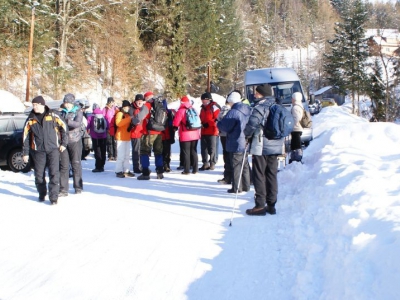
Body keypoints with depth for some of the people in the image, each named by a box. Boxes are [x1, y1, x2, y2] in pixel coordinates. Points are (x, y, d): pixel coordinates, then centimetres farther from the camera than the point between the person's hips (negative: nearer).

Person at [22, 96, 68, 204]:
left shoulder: (53, 116, 0)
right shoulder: (30, 120, 5)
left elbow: (63, 128, 7)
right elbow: (26, 137, 7)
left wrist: (63, 143, 2)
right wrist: (25, 153, 4)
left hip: (53, 149, -2)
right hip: (38, 151, 2)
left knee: (54, 173, -8)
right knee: (39, 174, 7)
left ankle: (53, 197, -4)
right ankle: (42, 193, 28)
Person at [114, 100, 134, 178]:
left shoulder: (128, 114, 18)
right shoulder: (119, 114, -7)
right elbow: (118, 123, -26)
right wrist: (129, 118, -29)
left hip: (127, 137, 9)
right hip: (121, 137, -9)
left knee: (127, 155, 9)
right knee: (121, 155, -11)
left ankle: (126, 171, 13)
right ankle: (119, 171, -7)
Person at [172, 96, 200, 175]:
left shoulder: (181, 111, -10)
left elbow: (176, 122, -10)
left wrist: (175, 127, 11)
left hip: (185, 135, -5)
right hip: (195, 134, 5)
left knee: (186, 152, 0)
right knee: (194, 151, 12)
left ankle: (186, 170, 0)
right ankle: (195, 169, 13)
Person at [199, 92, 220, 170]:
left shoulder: (213, 107, -7)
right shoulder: (203, 108, 18)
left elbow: (217, 119, -13)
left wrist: (208, 124, -17)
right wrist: (201, 123, 8)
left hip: (212, 131, -8)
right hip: (204, 131, 8)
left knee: (212, 148, -3)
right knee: (203, 148, 9)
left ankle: (212, 163, 5)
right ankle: (205, 163, 16)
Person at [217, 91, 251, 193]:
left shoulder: (233, 112, -20)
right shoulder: (248, 110, 8)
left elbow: (224, 126, -20)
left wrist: (219, 123, -1)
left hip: (236, 144, -8)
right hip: (246, 143, 8)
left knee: (236, 166, 0)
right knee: (245, 165, 16)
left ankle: (237, 188, 4)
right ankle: (246, 186, 24)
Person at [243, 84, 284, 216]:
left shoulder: (260, 107, -14)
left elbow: (252, 124, -24)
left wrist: (247, 134, -6)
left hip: (261, 147, -8)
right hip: (275, 147, 8)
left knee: (259, 176, -1)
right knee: (272, 175, 12)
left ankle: (260, 206, 1)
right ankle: (271, 205, 16)